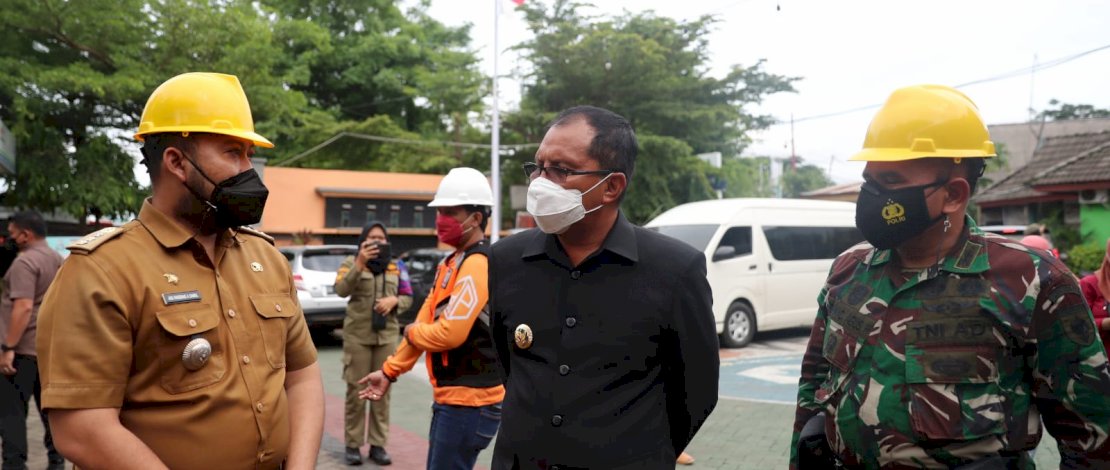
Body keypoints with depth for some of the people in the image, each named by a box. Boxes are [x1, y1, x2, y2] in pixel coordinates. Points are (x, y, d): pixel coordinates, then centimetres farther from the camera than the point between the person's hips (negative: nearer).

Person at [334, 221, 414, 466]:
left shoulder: (397, 266, 10)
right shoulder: (351, 262, 2)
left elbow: (408, 298, 10)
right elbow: (341, 290, -14)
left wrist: (394, 300, -12)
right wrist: (359, 264, -25)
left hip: (387, 335, 3)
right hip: (357, 335, -2)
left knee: (382, 390, 5)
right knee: (356, 390, 0)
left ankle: (378, 444, 13)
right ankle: (353, 445, 10)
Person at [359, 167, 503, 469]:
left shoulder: (478, 264, -19)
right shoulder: (451, 263, 13)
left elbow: (450, 333, -26)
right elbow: (424, 321, 15)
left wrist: (411, 332, -6)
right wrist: (390, 371, 14)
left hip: (469, 401, -10)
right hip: (450, 396, 10)